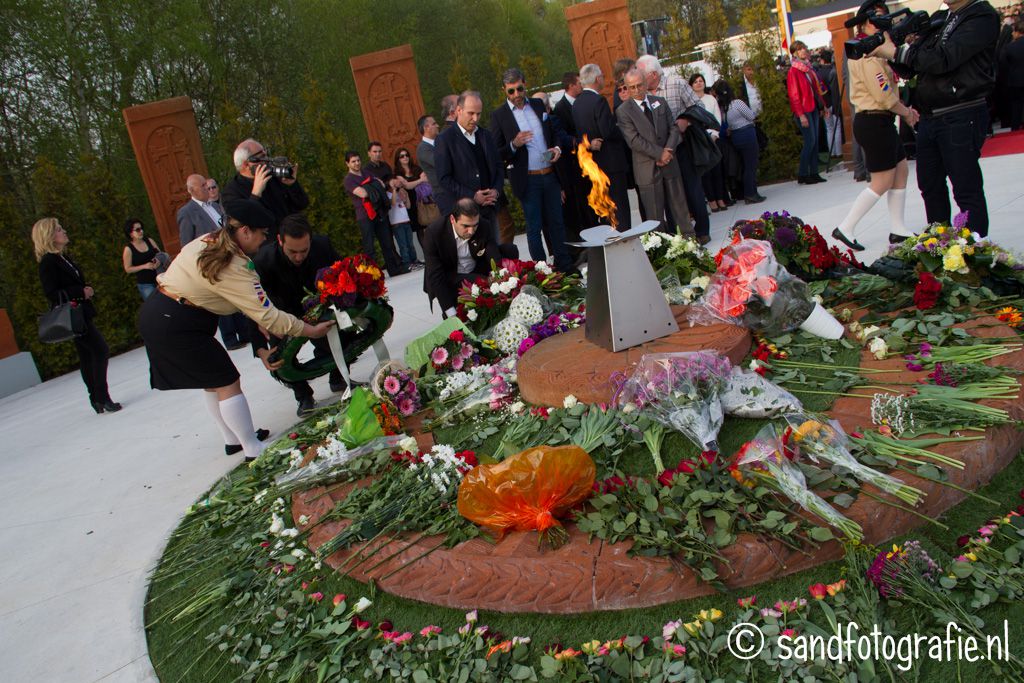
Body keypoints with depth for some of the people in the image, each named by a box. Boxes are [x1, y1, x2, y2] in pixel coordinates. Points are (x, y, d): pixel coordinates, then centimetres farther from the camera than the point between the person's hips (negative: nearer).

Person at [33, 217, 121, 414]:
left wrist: (88, 290, 4)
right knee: (101, 350, -13)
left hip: (81, 314, 9)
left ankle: (97, 398, 21)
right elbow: (52, 294, -18)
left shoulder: (64, 258, 14)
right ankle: (102, 398, -8)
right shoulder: (48, 262, -13)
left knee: (87, 356, 13)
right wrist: (81, 292, -19)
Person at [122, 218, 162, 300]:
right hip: (145, 284, -4)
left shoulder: (149, 241, 3)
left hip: (159, 278, 4)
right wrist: (144, 266, -16)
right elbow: (128, 269, -4)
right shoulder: (128, 249, -7)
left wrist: (159, 260, -12)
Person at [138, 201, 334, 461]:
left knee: (213, 381, 18)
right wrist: (310, 330, -13)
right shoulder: (234, 268, -23)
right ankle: (253, 449, 3)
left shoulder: (210, 241, 7)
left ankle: (233, 439, 29)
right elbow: (267, 315, -21)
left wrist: (265, 325, 3)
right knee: (227, 383, -3)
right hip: (176, 326, -10)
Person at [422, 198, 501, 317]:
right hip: (447, 280, -4)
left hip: (477, 275, 5)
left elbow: (496, 261, -20)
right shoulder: (435, 231, -24)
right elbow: (435, 275, -26)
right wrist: (451, 314, -33)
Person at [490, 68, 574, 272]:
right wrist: (514, 145, -24)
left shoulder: (538, 104, 9)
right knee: (534, 228, 4)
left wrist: (557, 147, -2)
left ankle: (565, 268, 19)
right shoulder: (498, 115, -4)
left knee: (556, 223, 10)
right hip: (528, 180, -4)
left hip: (550, 176, 4)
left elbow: (555, 131, 18)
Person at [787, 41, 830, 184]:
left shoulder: (808, 68, 13)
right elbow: (794, 95, -14)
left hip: (813, 108, 8)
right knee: (810, 141, -9)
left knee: (815, 141, 6)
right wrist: (801, 114, -19)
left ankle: (813, 173, 11)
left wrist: (823, 105, 20)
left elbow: (816, 88, 20)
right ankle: (802, 175, -1)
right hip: (803, 110, -8)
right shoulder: (793, 71, -11)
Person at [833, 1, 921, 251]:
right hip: (874, 123, -10)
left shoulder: (871, 51, 18)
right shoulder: (867, 55, -16)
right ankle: (845, 229, -1)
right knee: (882, 183, -6)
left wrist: (904, 110, 2)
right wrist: (907, 113, -6)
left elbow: (888, 91, 16)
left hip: (881, 122, 10)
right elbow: (884, 96, -21)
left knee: (901, 172, 12)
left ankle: (898, 230, 17)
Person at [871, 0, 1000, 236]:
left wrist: (896, 52, -15)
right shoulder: (938, 20, 16)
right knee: (930, 187, 13)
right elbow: (911, 67, 14)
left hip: (961, 117, -8)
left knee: (967, 190, -4)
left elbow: (944, 59, -20)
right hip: (929, 118, 8)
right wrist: (889, 48, -4)